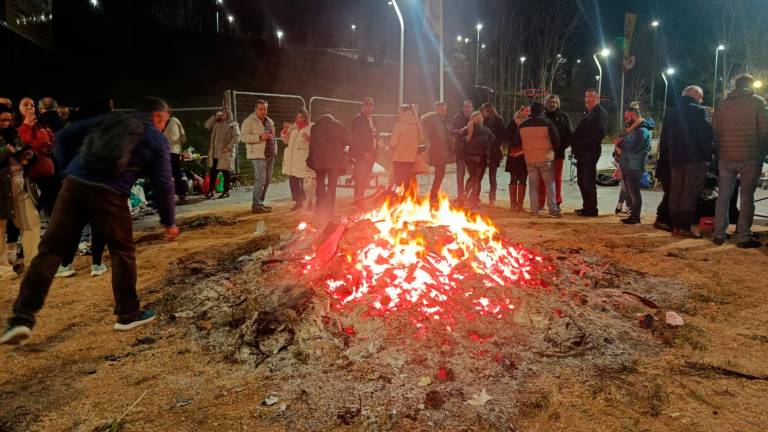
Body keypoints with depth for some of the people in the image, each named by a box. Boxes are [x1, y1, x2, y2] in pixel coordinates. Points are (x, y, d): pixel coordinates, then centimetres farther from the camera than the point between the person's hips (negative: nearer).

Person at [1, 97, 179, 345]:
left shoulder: (109, 119, 23)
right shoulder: (158, 140, 10)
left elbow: (65, 136, 18)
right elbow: (163, 184, 5)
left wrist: (68, 169, 24)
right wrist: (169, 222, 13)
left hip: (75, 184, 4)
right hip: (109, 194, -4)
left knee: (50, 249, 7)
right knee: (122, 253, 13)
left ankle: (22, 318, 6)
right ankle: (128, 315, 21)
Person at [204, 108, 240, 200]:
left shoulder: (233, 125, 0)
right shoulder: (216, 123, 19)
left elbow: (236, 137, -9)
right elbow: (207, 125, 9)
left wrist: (228, 147, -17)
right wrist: (215, 116, 2)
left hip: (226, 152, -5)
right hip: (215, 152, 5)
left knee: (225, 172, -2)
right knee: (213, 172, 5)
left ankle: (226, 191, 6)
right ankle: (210, 191, 10)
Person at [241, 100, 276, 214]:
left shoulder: (269, 121, 18)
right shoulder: (249, 121, -5)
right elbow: (244, 137, -15)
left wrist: (275, 150, 18)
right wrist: (260, 137, -22)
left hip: (270, 155, 8)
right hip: (258, 155, -8)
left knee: (266, 180, 10)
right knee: (260, 180, -13)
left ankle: (260, 203, 20)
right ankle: (256, 205, -9)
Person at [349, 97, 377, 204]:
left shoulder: (372, 119, 17)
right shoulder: (358, 119, -8)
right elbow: (354, 138, -13)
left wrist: (373, 153, 12)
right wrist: (364, 153, -16)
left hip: (370, 154, 7)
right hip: (361, 155, -7)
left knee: (365, 179, 9)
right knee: (360, 179, -9)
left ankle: (361, 199, 17)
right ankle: (358, 200, -2)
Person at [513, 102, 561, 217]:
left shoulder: (522, 125, 4)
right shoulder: (547, 123, -8)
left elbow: (516, 143, 11)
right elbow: (556, 141, -7)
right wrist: (552, 148, 12)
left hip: (529, 159, 3)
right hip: (545, 158, -3)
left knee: (533, 184, 10)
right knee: (550, 183, 4)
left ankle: (534, 210, 9)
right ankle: (553, 209, 2)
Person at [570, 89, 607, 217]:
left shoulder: (600, 113, -8)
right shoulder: (588, 113, 21)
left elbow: (599, 133, -18)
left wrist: (584, 144, -19)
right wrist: (575, 144, 9)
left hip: (590, 152, -9)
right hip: (582, 152, 9)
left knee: (588, 181, -7)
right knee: (582, 181, 13)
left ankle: (591, 209, 0)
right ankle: (587, 207, 22)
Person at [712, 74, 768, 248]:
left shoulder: (722, 105, 8)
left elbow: (716, 131, 10)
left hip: (726, 157, 4)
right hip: (750, 157, -3)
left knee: (723, 196, 9)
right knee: (747, 196, 2)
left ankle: (719, 234, 11)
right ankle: (743, 237, 3)